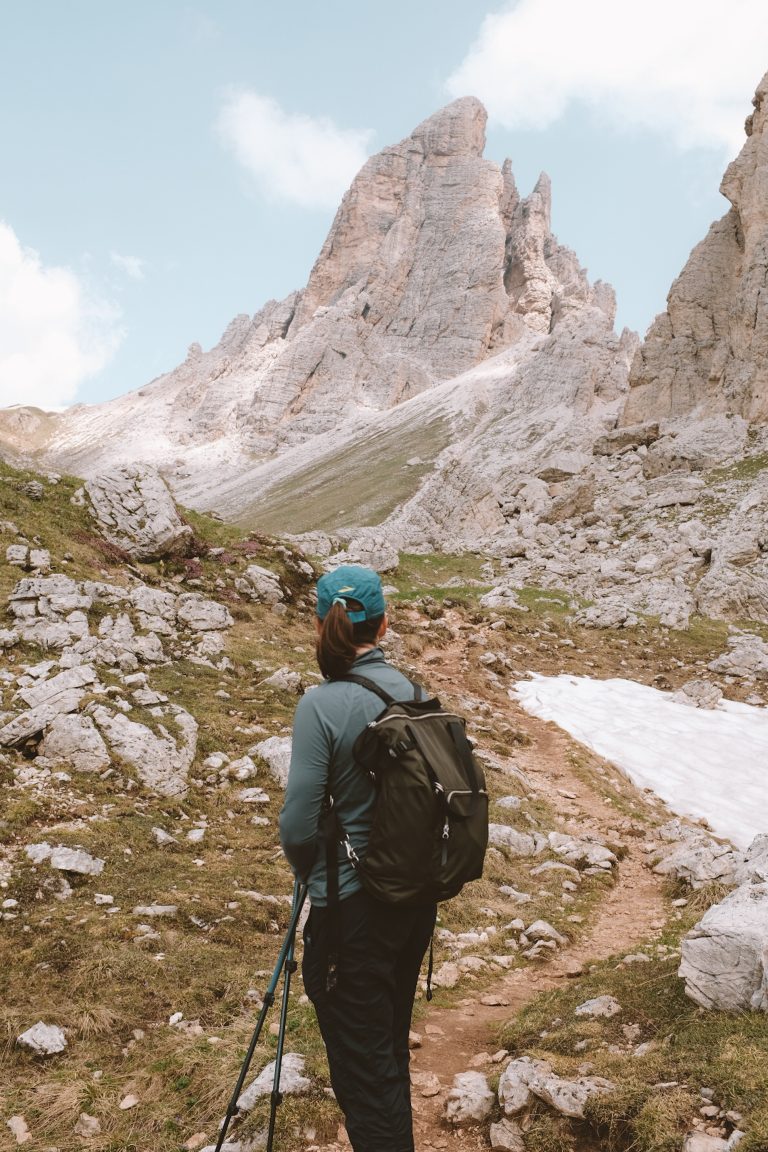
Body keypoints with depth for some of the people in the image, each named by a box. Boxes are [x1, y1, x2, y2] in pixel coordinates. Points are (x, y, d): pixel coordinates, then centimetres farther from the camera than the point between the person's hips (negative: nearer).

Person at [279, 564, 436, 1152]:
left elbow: (299, 824, -17)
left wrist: (310, 873, 3)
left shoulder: (321, 705, -18)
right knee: (391, 1047, 24)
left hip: (353, 909, -6)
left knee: (364, 1068, 8)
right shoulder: (412, 690, -1)